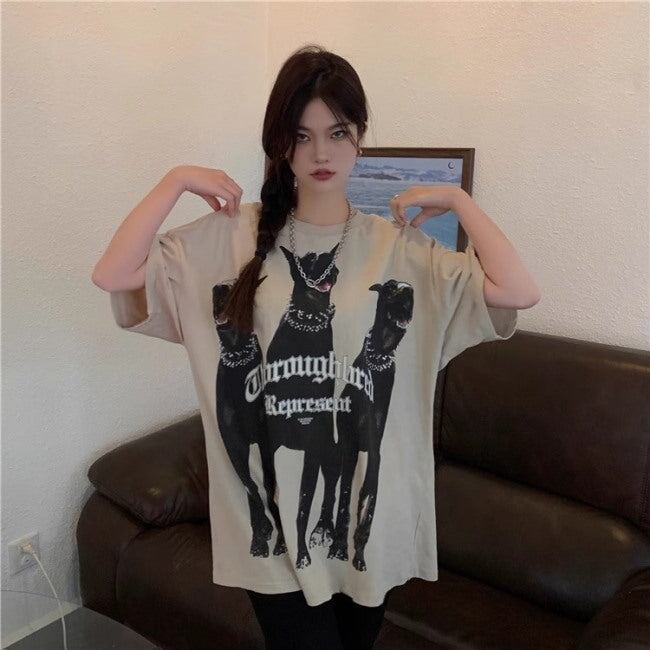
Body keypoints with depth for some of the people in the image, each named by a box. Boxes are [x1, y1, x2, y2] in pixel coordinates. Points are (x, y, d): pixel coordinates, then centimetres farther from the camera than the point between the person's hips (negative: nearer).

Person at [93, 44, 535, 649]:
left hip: (369, 505, 2)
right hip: (273, 508, -1)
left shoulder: (401, 249, -2)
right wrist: (177, 180, -10)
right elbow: (113, 275, -11)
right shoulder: (231, 237, -3)